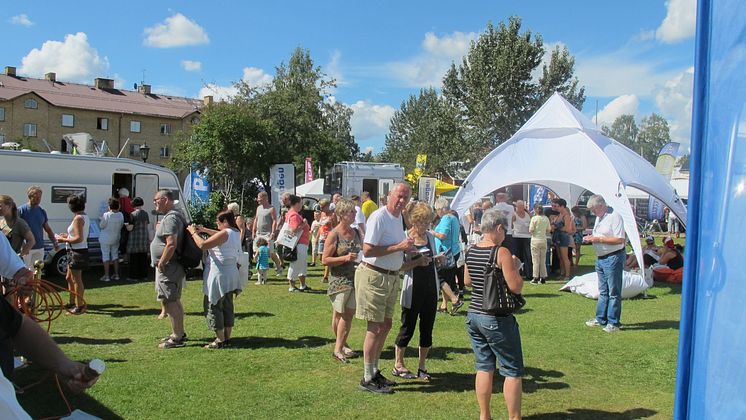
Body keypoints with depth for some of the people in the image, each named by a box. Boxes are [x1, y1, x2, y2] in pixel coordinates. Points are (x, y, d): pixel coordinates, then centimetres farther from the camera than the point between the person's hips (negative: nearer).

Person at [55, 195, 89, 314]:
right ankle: (72, 303, 30)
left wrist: (64, 240, -13)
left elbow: (79, 238, -23)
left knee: (77, 280, -1)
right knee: (69, 278, 20)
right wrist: (67, 236, 16)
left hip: (77, 252, -10)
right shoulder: (85, 217, 11)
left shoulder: (78, 218, -18)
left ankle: (80, 306, 7)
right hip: (76, 252, 10)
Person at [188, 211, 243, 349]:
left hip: (219, 276, -9)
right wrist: (204, 230, 20)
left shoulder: (225, 233, -19)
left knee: (213, 306, 1)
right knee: (227, 306, 15)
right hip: (231, 275, 9)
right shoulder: (236, 233, 7)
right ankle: (227, 337, 22)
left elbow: (203, 245, -21)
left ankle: (220, 340, 3)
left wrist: (193, 232, -7)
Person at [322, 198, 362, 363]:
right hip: (339, 280, -5)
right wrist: (345, 258, -21)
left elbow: (362, 252, 24)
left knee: (349, 313, 4)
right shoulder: (334, 235, -9)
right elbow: (325, 260, -11)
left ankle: (340, 347, 14)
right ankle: (339, 347, 13)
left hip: (355, 279, 5)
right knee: (338, 314, 3)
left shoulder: (356, 232, 8)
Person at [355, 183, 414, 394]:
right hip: (374, 276, -9)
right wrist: (399, 246, -23)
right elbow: (368, 250, -25)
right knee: (375, 328, -4)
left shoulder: (398, 217, 13)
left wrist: (406, 248, 7)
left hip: (391, 277, 9)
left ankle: (374, 371, 30)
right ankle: (368, 379, 8)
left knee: (385, 325, 16)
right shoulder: (379, 217, -17)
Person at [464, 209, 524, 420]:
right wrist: (515, 267, 0)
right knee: (513, 371, 8)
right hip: (497, 320, -7)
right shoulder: (502, 252, -17)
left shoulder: (471, 252, 4)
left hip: (473, 315, 7)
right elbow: (516, 287, -16)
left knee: (484, 367, 16)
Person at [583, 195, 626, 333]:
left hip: (613, 258, -9)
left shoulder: (614, 217, -16)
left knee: (613, 292, -2)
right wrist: (591, 237, 4)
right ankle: (600, 318, 24)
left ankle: (613, 323, 4)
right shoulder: (599, 217, 13)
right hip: (600, 258, 9)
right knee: (603, 291, 16)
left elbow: (620, 239, -23)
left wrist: (599, 239, -21)